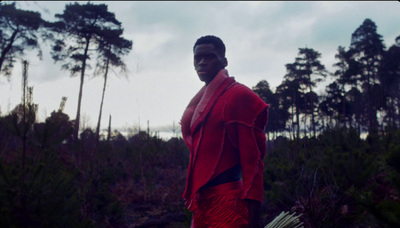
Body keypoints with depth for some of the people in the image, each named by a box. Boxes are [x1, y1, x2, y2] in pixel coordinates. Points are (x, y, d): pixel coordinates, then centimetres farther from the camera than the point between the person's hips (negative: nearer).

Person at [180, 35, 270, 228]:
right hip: (201, 200, 8)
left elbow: (252, 159, -14)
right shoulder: (200, 100, 16)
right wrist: (194, 198, 17)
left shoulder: (239, 96, -8)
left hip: (226, 201, -8)